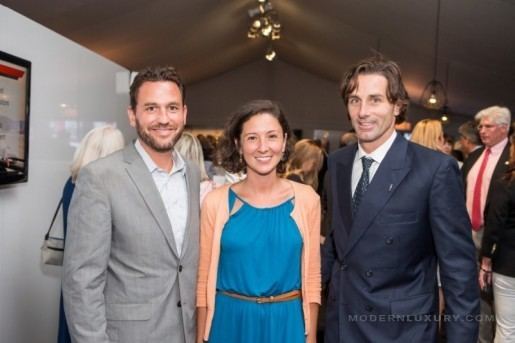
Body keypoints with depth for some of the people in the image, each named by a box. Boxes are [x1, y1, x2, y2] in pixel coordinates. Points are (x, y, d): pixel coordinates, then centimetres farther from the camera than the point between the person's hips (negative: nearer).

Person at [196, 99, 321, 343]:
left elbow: (312, 277, 0)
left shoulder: (306, 199, -6)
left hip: (286, 322, 1)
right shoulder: (216, 202, -8)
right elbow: (205, 280, -1)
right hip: (230, 321, 0)